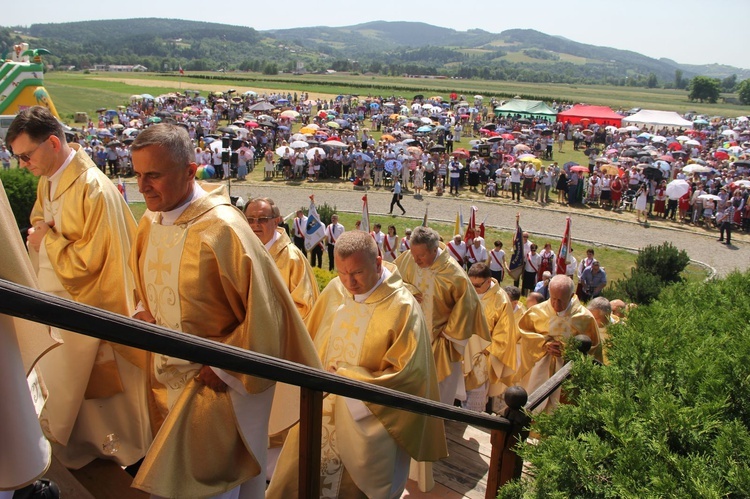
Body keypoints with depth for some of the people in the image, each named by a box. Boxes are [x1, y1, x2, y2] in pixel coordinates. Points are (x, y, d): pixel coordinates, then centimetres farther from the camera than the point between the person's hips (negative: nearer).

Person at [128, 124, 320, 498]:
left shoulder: (222, 229, -24)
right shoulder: (150, 224, 0)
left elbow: (263, 309, -22)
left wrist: (225, 366, -18)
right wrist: (144, 312, -2)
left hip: (219, 380, -7)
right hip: (173, 374, 7)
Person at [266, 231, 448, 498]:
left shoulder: (402, 307, -18)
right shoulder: (333, 291, -4)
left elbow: (407, 373, -17)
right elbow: (308, 340, 9)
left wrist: (348, 378, -17)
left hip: (368, 423, -4)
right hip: (320, 411, 5)